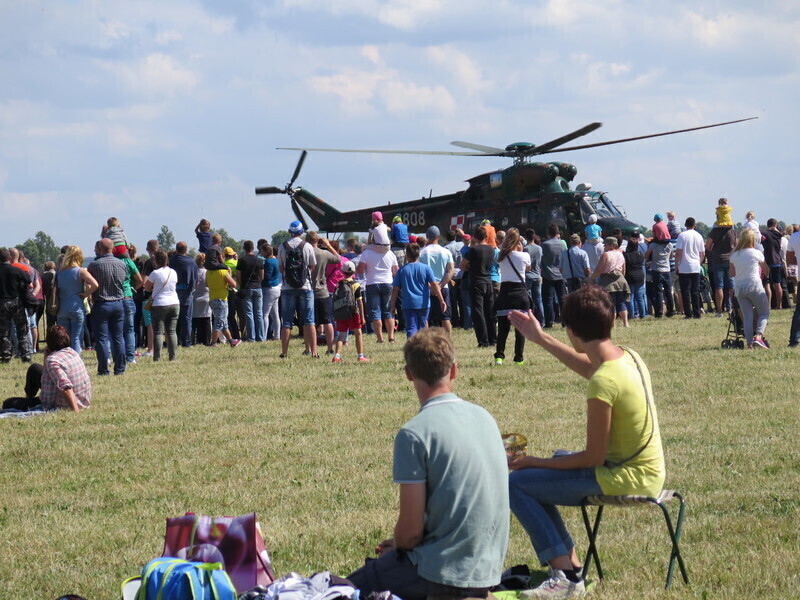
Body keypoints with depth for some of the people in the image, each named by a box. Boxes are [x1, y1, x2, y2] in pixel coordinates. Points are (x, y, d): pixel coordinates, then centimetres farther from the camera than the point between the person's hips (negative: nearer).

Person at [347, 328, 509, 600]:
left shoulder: (414, 434, -17)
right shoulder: (485, 417, 5)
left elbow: (410, 530, -16)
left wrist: (394, 547, 8)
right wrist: (400, 544, 20)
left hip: (442, 571, -7)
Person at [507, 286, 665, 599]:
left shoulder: (603, 384, -25)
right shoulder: (629, 358, 1)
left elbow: (593, 457, -19)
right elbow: (589, 366, 27)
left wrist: (536, 462, -7)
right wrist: (540, 338, 31)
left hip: (623, 478, -9)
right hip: (649, 471, 9)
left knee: (516, 484, -8)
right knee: (556, 460, 29)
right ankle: (568, 561, 26)